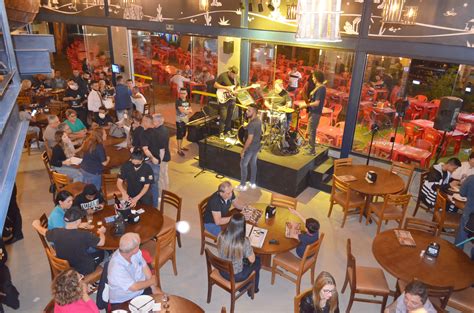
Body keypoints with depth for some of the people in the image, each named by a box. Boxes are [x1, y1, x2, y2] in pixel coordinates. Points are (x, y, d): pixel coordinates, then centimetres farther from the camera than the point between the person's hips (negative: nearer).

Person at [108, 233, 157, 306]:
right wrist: (151, 281, -10)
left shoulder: (136, 252, -13)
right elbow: (134, 287, -26)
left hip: (142, 290, 6)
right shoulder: (116, 267, -31)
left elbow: (145, 267, -1)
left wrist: (154, 289, -6)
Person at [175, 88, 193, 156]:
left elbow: (191, 111, 6)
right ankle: (179, 150, 2)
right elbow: (181, 110, -23)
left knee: (183, 134, 16)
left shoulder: (187, 101, 8)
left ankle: (181, 146, 31)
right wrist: (188, 110, -8)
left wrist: (185, 110, -14)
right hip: (179, 121, -7)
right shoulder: (178, 101, -13)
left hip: (185, 120, 7)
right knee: (179, 135, -3)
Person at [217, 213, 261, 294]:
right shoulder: (244, 242, -32)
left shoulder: (221, 236, -20)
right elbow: (252, 260, -15)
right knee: (257, 261, 23)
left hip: (222, 271, 4)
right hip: (236, 276, -4)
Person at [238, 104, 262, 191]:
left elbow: (250, 139, -27)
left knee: (243, 165, 7)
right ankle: (253, 183, 32)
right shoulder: (258, 120, 0)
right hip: (257, 146, 9)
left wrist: (243, 150, -20)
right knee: (253, 164, 20)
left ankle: (243, 185, 16)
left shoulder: (252, 124, -28)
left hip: (250, 147, -8)